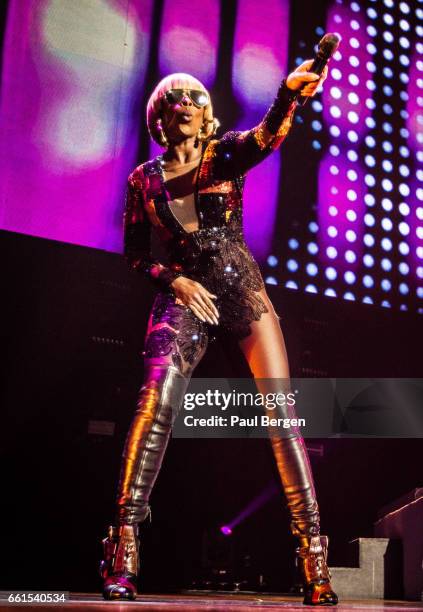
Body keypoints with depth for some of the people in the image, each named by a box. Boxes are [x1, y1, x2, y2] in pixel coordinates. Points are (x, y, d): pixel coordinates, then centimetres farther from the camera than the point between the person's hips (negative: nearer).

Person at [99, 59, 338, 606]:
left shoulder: (225, 153, 7)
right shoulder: (143, 178, 11)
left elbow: (266, 136, -15)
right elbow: (133, 251, 13)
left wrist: (289, 93, -36)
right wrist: (173, 279, -6)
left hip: (241, 287, 0)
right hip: (182, 293, 0)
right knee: (155, 403, -22)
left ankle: (313, 552, -8)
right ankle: (123, 550, -17)